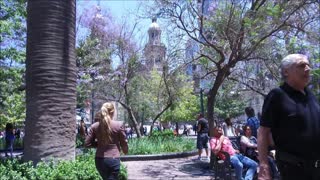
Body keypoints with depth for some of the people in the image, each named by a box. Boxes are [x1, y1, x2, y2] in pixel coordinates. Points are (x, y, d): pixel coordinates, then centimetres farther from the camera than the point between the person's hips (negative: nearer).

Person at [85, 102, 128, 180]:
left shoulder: (94, 126, -1)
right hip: (113, 159, -4)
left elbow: (87, 143, 1)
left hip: (99, 160, 4)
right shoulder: (119, 125, -9)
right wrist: (125, 151, 20)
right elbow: (124, 143, 0)